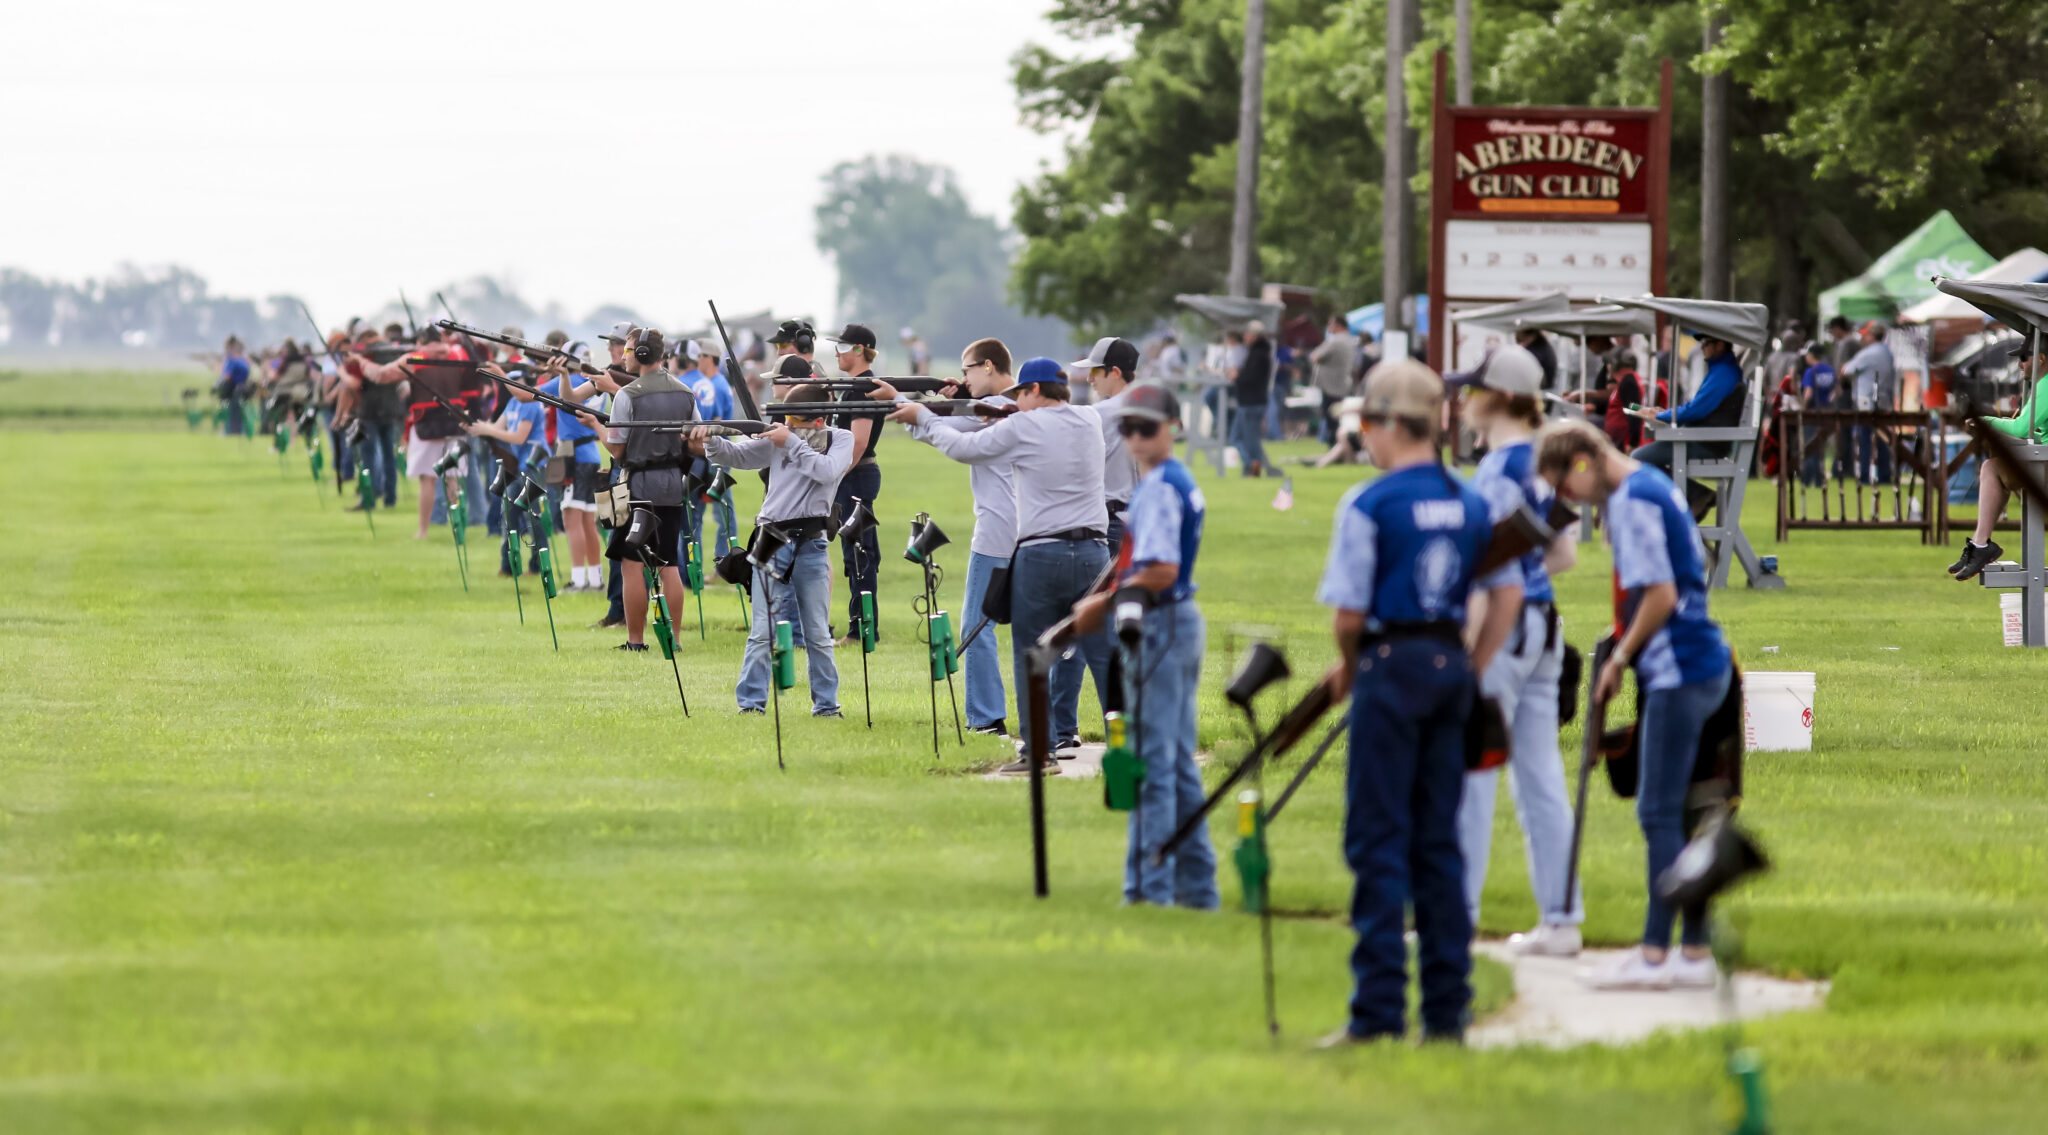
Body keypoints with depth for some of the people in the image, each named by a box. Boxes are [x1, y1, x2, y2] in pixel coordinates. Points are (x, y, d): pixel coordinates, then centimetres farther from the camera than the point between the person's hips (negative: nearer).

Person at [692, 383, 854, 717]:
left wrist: (792, 443, -15)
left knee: (818, 635, 6)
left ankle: (826, 704, 15)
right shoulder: (778, 437, 6)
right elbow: (736, 456, 2)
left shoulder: (840, 439, 2)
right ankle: (751, 704, 0)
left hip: (811, 545, -1)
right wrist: (711, 442, -16)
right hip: (771, 540, 1)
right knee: (763, 632, -3)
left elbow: (827, 471, -15)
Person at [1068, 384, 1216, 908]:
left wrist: (1103, 604, -13)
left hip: (1159, 625, -10)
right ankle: (1196, 886, 19)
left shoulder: (1157, 488, -16)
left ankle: (1149, 887, -8)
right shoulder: (1185, 483, 15)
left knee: (1151, 760, -8)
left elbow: (1161, 572, -23)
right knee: (1180, 762, 15)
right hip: (1186, 620, 10)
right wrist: (1107, 598, 11)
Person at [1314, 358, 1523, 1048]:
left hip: (1392, 664, -6)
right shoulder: (1470, 503, 8)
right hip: (1451, 666, 6)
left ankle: (1379, 1010, -5)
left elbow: (1349, 613, -12)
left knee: (1378, 840, -2)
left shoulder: (1369, 505, -10)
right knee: (1438, 841, 11)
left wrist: (1350, 667, 7)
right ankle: (1447, 1009, 11)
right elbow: (1507, 596, 8)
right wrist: (1471, 673, 13)